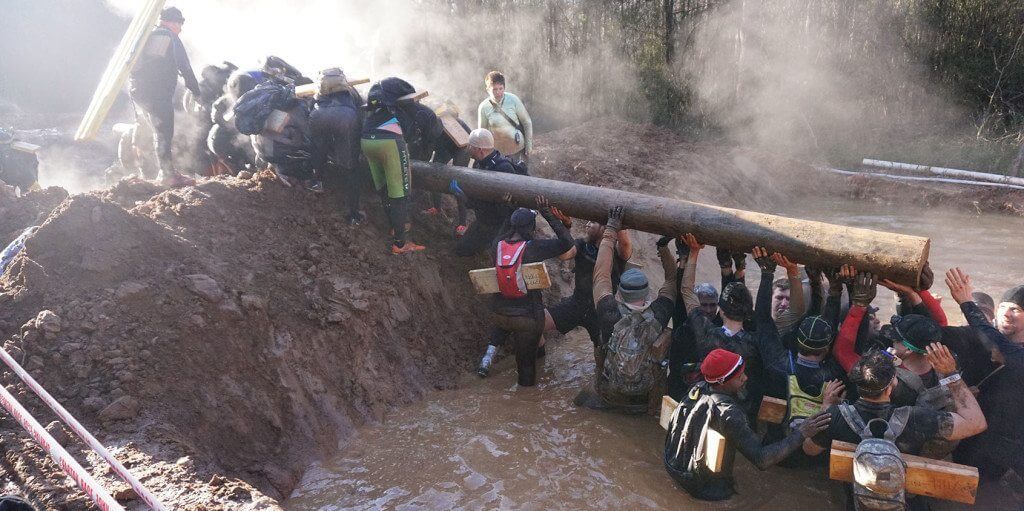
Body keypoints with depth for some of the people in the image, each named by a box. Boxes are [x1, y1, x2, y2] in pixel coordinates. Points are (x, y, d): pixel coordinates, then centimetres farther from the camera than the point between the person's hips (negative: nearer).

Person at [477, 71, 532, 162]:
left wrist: (529, 146, -1)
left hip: (518, 149, 0)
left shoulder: (513, 100, -12)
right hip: (498, 151, 0)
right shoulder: (483, 107, -10)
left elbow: (527, 122, -3)